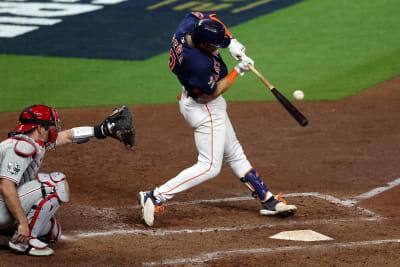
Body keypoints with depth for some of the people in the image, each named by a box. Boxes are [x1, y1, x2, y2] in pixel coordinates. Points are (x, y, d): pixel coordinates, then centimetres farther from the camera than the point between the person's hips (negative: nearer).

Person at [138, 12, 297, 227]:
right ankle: (155, 197, -12)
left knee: (234, 154, 18)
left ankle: (267, 200, 28)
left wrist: (231, 42, -4)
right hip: (204, 109, -10)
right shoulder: (199, 63, -37)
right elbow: (211, 94, -21)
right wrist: (238, 71, -16)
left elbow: (208, 17, 7)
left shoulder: (188, 25, -16)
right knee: (209, 167, -9)